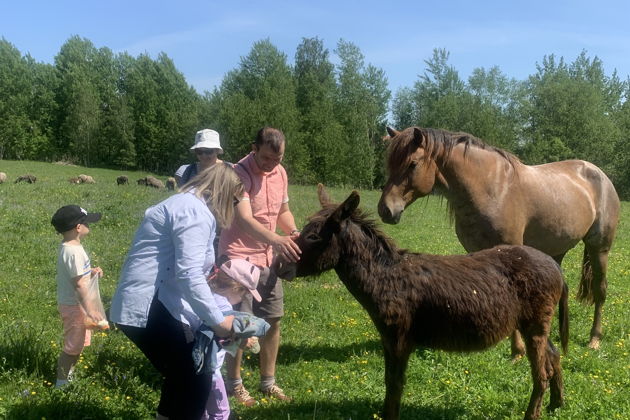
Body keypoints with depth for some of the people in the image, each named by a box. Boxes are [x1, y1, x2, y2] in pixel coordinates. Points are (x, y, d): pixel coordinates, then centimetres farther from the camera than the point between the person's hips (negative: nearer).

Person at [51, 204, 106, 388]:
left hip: (76, 304, 10)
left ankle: (69, 376, 37)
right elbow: (79, 284, -26)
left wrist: (91, 272, 4)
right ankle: (61, 384, 14)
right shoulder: (73, 252, -25)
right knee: (73, 346, 2)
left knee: (78, 343, 22)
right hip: (74, 306, -10)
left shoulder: (69, 247, 7)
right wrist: (89, 309, -24)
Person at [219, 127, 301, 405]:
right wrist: (277, 240, -47)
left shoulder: (280, 173, 3)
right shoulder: (240, 174, -20)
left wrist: (294, 232, -6)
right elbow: (244, 220, -32)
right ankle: (234, 384, 16)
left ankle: (268, 382, 26)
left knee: (273, 320, 11)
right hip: (238, 258, -7)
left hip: (267, 258, 7)